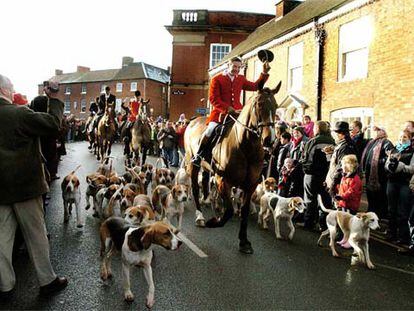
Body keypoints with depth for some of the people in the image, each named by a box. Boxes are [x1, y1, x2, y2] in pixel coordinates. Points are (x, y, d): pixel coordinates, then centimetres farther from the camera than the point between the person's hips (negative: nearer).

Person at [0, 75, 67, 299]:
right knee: (36, 234, 7)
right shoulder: (19, 113, -17)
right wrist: (54, 99, -5)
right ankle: (47, 281, 20)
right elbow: (53, 124, -14)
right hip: (24, 185, -5)